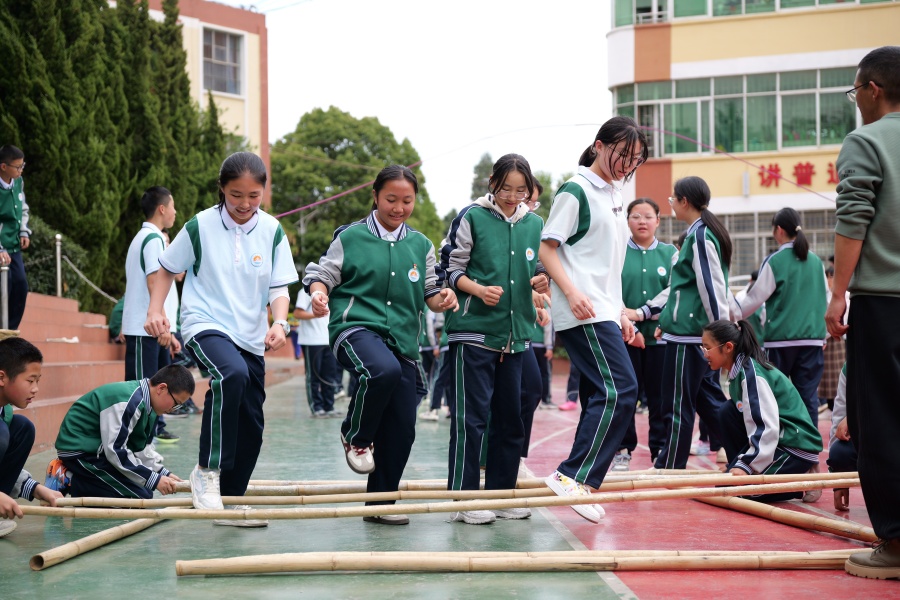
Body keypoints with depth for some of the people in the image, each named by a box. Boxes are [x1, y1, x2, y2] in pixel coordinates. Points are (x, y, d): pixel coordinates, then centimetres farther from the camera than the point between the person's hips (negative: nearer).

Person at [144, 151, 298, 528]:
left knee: (251, 423, 8)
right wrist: (155, 310, -7)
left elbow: (279, 286, 0)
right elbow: (167, 269, 6)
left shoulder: (272, 231, -1)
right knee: (232, 374, -36)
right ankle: (207, 470, -24)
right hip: (204, 325, -5)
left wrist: (279, 323, -18)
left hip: (251, 336, 5)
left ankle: (231, 499, 25)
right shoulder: (200, 227, -7)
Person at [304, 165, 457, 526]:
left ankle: (381, 502, 21)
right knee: (384, 370, -39)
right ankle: (356, 436, -9)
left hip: (403, 340, 5)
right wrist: (318, 294, -17)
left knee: (401, 430, 3)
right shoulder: (351, 238, 3)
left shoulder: (421, 245, 13)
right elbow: (320, 274, 5)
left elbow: (431, 293, 17)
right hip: (356, 327, -5)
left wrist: (443, 299, -6)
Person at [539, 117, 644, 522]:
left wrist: (621, 311, 22)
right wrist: (572, 292, -23)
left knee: (599, 397, 6)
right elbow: (547, 248, -10)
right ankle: (573, 476, -17)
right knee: (620, 389, -18)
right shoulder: (576, 191, -5)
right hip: (583, 314, -9)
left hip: (605, 314, 9)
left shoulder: (614, 197, 20)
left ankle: (580, 484, 10)